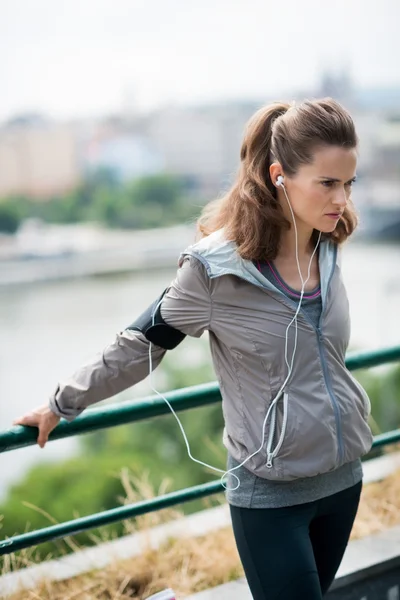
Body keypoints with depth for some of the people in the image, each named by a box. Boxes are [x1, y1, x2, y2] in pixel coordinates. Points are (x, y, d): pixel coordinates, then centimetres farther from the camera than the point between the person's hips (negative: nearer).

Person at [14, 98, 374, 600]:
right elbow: (137, 348, -6)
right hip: (270, 492, -6)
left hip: (343, 476, 6)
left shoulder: (328, 248, -2)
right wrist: (62, 405, 3)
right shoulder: (217, 267, -18)